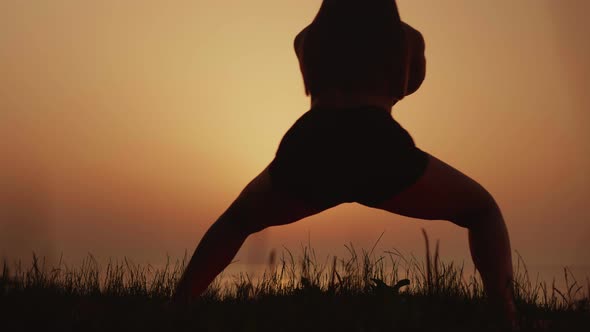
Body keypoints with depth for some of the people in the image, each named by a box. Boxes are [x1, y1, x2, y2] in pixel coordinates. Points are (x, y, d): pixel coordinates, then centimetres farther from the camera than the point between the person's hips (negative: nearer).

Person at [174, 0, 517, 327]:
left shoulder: (307, 37, 26)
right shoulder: (407, 37, 24)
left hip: (311, 143, 2)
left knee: (236, 221, 28)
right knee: (481, 209, 17)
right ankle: (505, 314, -7)